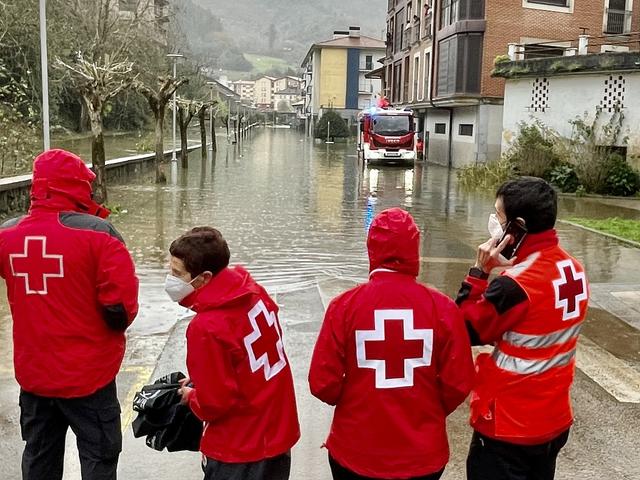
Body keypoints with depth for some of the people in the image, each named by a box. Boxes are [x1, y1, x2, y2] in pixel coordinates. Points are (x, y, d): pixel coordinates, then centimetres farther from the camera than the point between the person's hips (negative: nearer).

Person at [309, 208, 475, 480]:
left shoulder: (345, 305, -14)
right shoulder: (443, 308, -12)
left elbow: (322, 384, -10)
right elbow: (459, 384, -7)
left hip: (355, 453, 0)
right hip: (423, 454, 1)